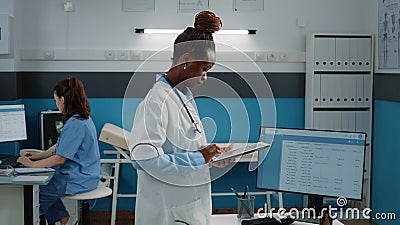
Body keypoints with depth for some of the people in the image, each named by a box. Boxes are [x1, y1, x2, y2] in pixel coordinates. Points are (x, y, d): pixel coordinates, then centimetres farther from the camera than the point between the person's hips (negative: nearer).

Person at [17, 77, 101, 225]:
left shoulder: (75, 124, -23)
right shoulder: (83, 118, 9)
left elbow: (59, 158, -21)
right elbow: (60, 146, 19)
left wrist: (32, 164, -11)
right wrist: (38, 156, 20)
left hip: (79, 179, -10)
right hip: (85, 175, 10)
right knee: (42, 182, 18)